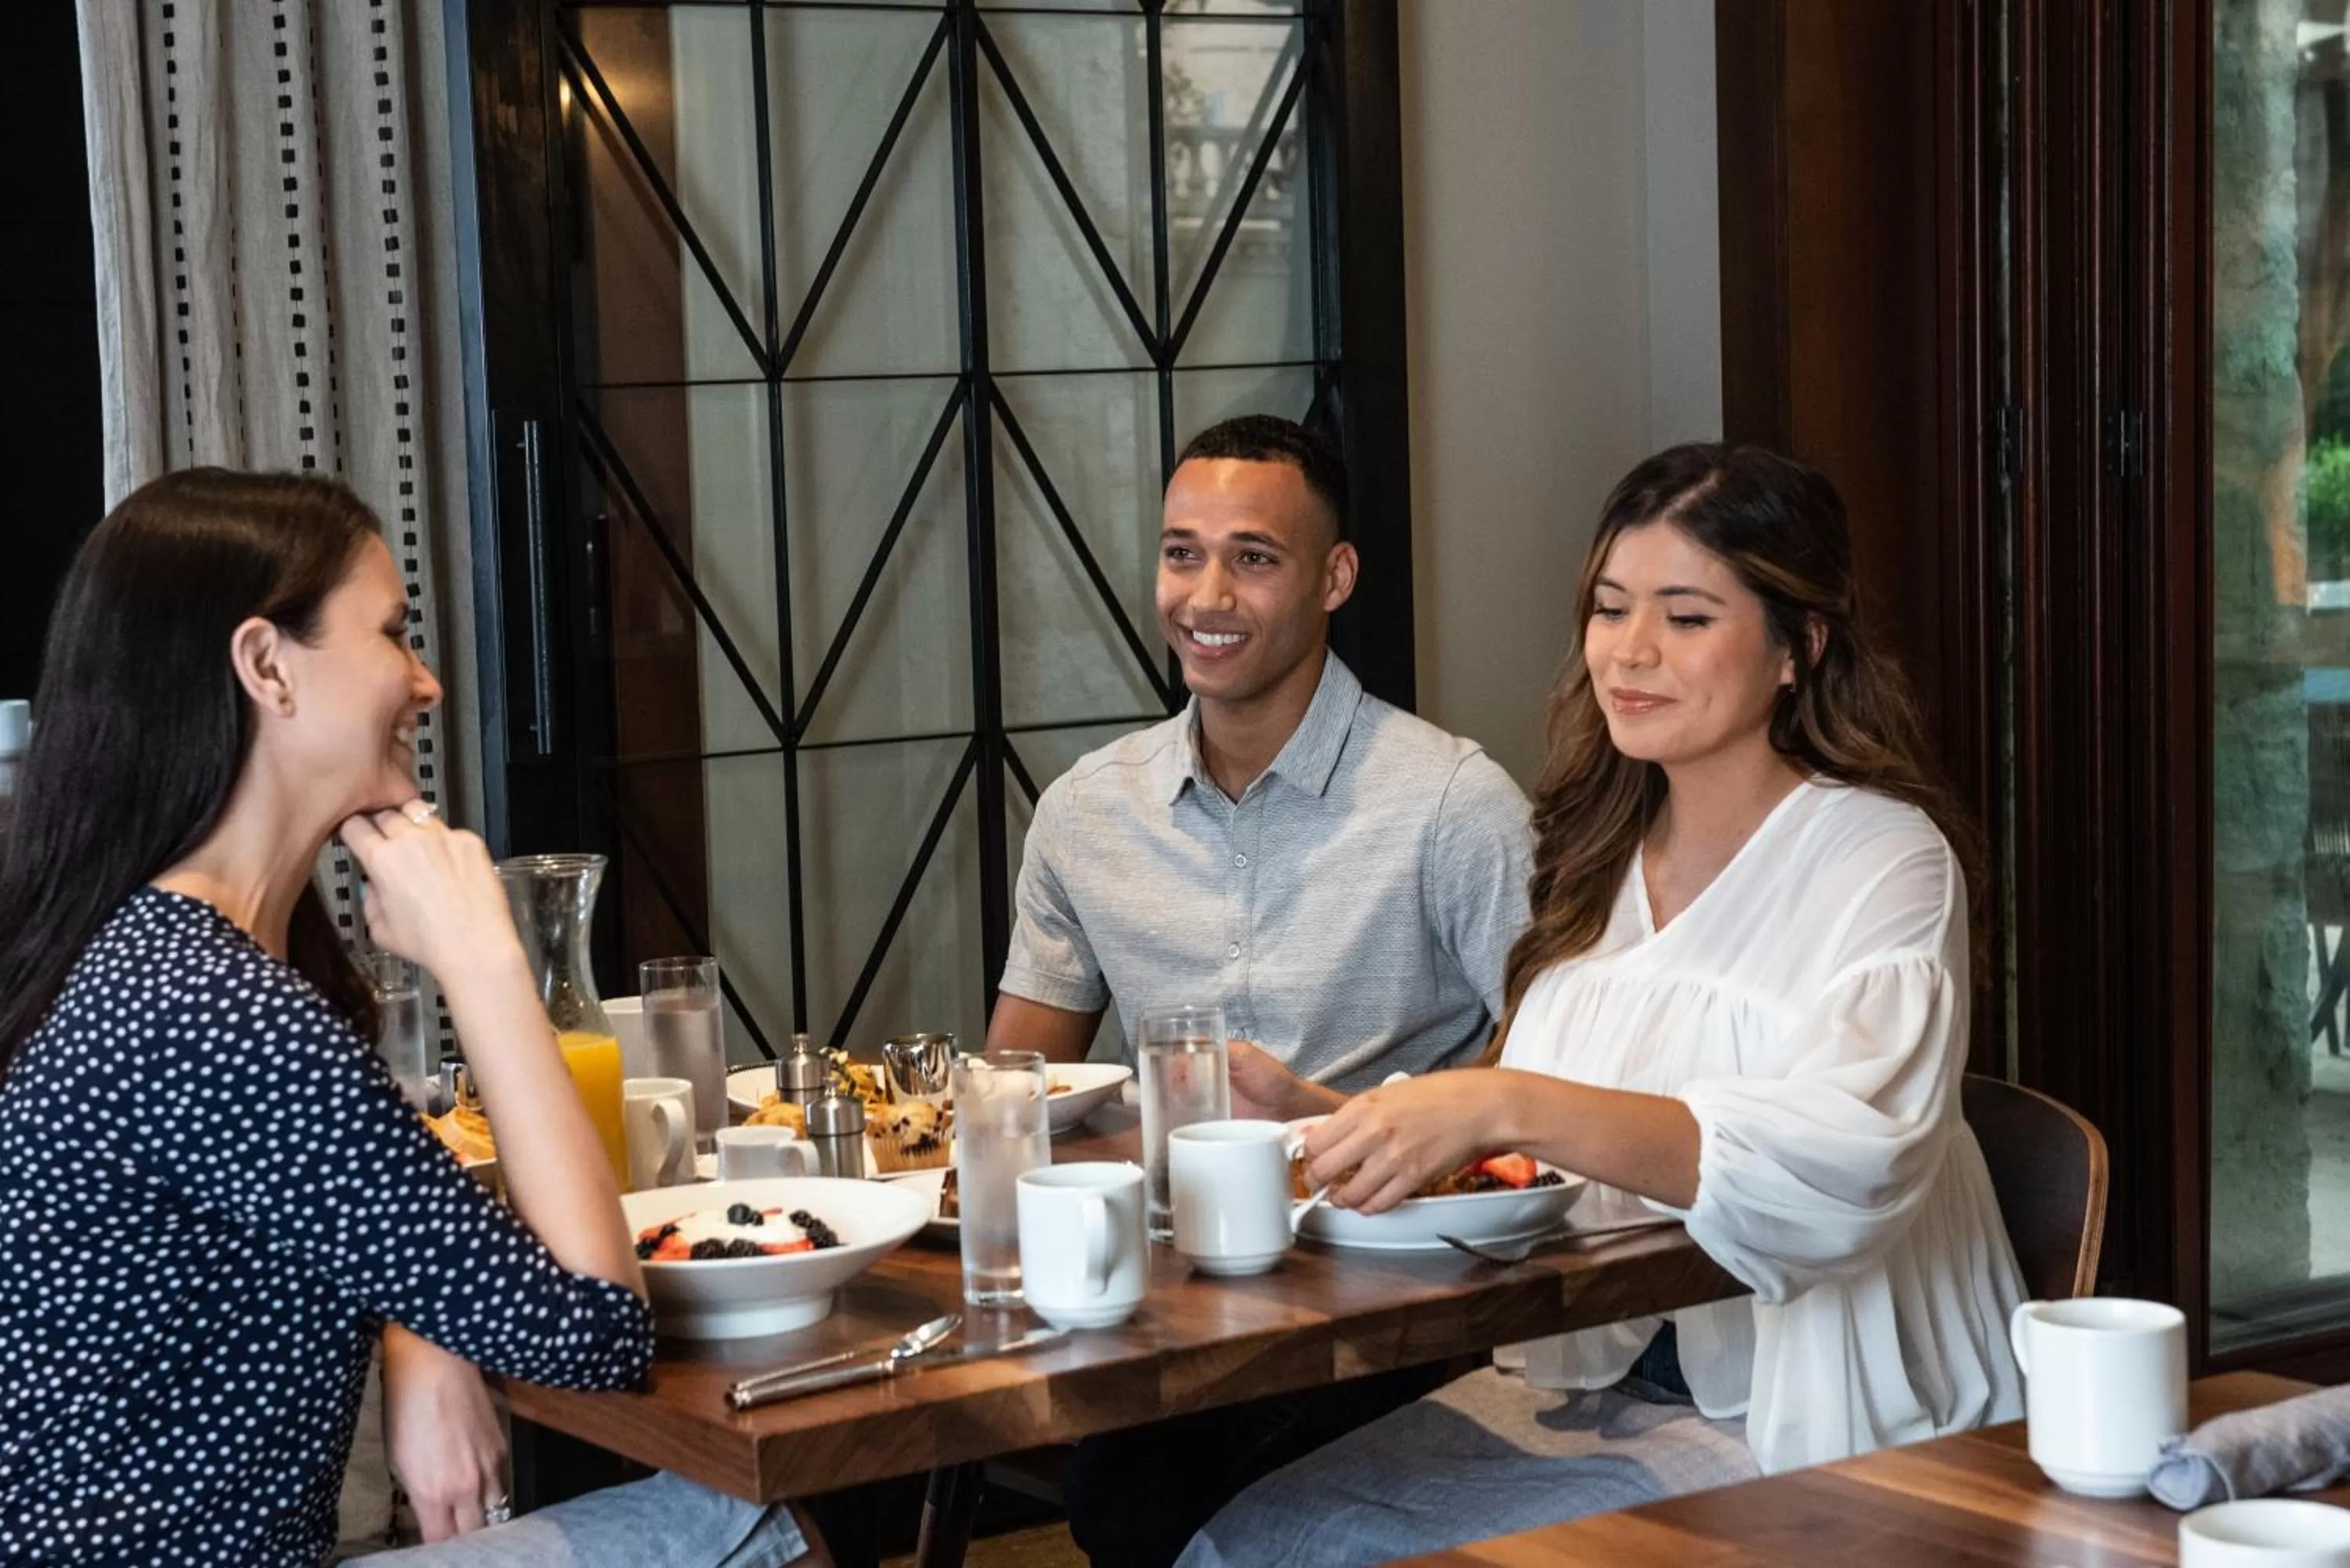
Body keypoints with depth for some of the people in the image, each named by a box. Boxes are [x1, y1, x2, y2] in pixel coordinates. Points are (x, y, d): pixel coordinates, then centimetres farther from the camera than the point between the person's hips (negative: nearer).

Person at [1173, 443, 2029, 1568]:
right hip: (1587, 1384, 6)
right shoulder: (1604, 860, 11)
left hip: (1798, 1434, -6)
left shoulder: (1881, 862, -9)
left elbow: (1848, 1160, -28)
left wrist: (1504, 1106, -38)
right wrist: (1361, 1131, -4)